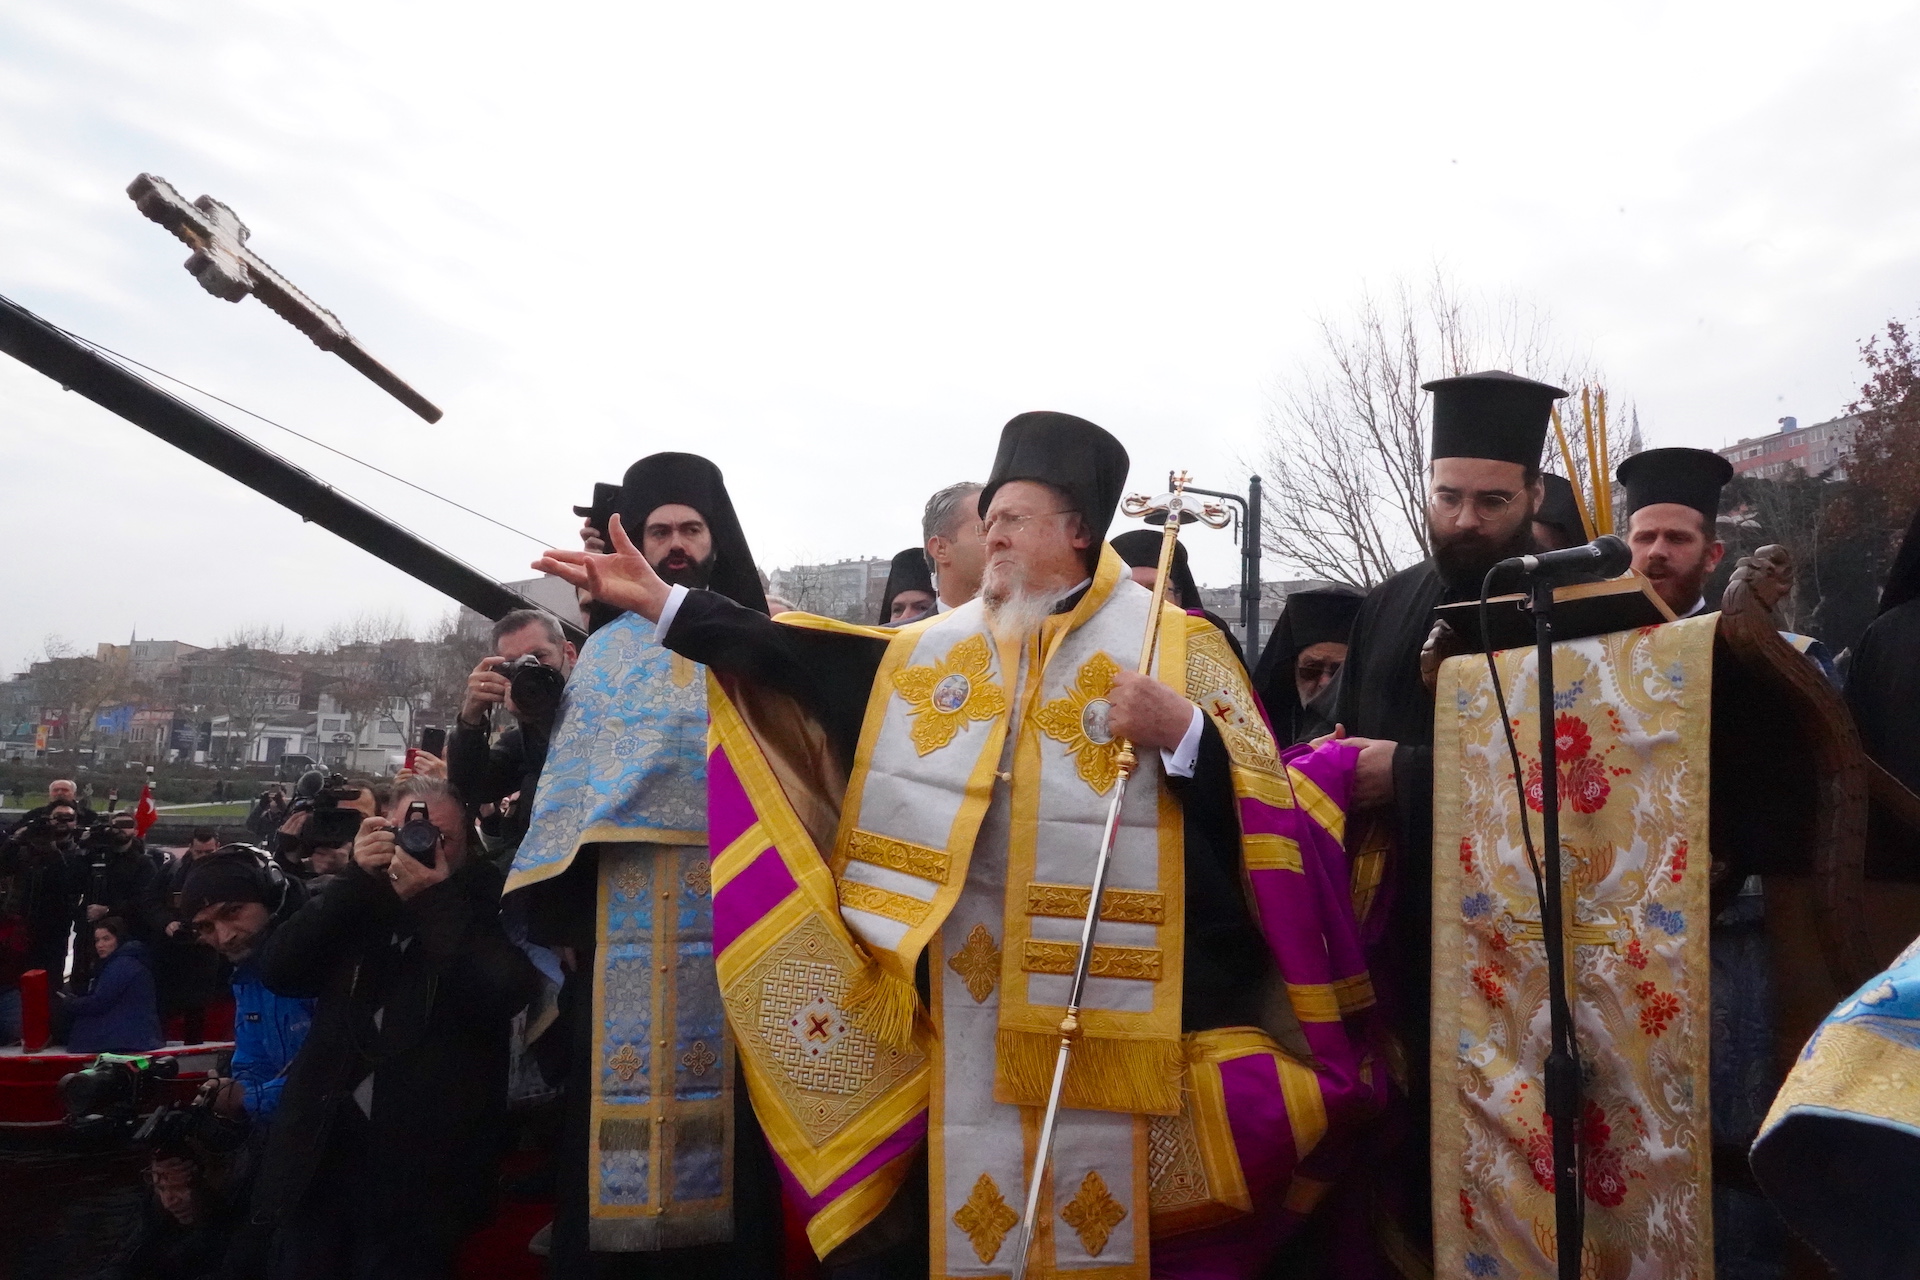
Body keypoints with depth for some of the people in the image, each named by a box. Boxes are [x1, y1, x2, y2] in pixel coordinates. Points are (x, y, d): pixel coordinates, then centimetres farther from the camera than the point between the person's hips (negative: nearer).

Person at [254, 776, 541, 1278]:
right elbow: (278, 971, -4)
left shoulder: (487, 902, 0)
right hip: (325, 1145, 3)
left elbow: (506, 994, -16)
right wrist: (357, 880, -13)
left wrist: (437, 903, -17)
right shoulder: (358, 901, 10)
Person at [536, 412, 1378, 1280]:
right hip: (966, 998, 4)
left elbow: (1268, 805, -5)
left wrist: (1183, 731, -23)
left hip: (1107, 995, -3)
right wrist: (660, 601, 4)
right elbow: (796, 660, 7)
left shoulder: (1176, 646, 0)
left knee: (1097, 1200, 6)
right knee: (975, 1200, 13)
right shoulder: (935, 652, 12)